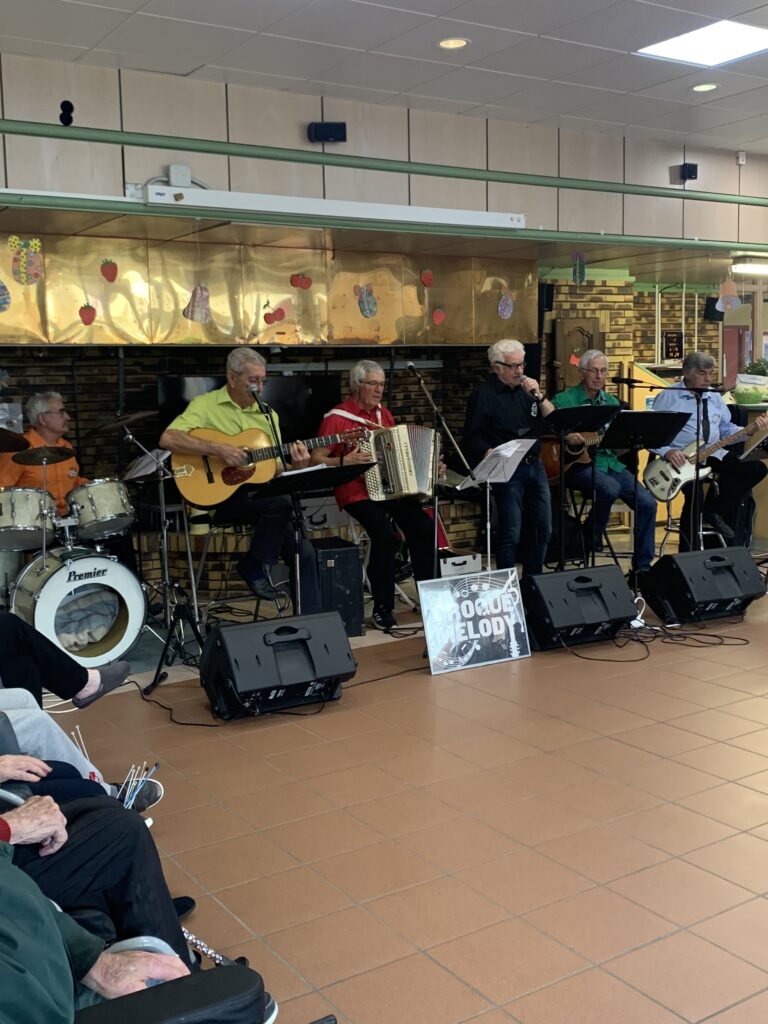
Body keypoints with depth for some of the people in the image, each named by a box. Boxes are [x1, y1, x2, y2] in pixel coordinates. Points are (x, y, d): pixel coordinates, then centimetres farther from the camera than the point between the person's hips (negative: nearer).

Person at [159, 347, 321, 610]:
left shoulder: (268, 415, 15)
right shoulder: (206, 405, -2)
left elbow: (275, 471, 14)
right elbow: (167, 439, -17)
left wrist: (297, 466, -8)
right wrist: (217, 449, -24)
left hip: (258, 495, 6)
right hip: (216, 497, -6)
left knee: (303, 551, -10)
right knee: (281, 502, -31)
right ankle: (256, 566, -9)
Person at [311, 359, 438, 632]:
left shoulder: (384, 414, 15)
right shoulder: (337, 418, -6)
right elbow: (316, 459, -7)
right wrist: (344, 461, -23)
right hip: (357, 493, -6)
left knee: (424, 527, -18)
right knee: (385, 534, -30)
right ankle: (382, 609, -17)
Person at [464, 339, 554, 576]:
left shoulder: (526, 389, 14)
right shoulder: (483, 394, -4)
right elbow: (472, 438, -8)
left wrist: (539, 396, -5)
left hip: (534, 466, 7)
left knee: (542, 529, 11)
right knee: (511, 532, -7)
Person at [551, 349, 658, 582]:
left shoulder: (612, 403, 18)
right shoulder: (564, 400, 2)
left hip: (610, 462, 6)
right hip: (578, 462, -5)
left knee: (647, 502, -12)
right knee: (610, 488, -35)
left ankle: (642, 567, -1)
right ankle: (587, 543, -10)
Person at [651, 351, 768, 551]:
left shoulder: (714, 397, 16)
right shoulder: (668, 397, -4)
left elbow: (727, 429, 19)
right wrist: (667, 452, -23)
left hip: (713, 454, 6)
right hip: (680, 458, -6)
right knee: (694, 494, -31)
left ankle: (713, 511, -4)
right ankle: (688, 555, -14)